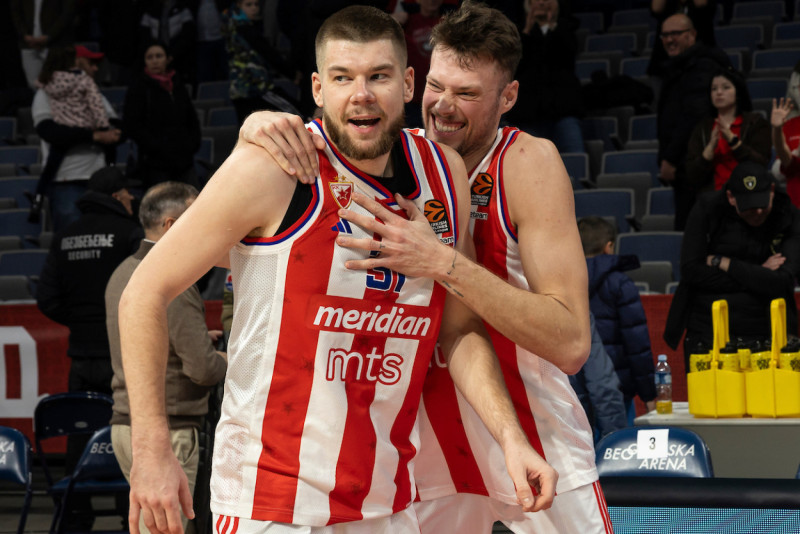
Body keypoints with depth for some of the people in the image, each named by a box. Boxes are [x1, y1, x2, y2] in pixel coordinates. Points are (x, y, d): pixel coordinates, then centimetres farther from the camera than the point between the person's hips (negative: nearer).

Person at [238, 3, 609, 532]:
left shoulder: (528, 162, -17)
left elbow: (571, 344, -26)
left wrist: (441, 262, -36)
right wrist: (262, 125, -29)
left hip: (535, 439, -3)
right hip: (430, 439, 3)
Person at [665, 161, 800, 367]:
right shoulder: (708, 209, -2)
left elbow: (779, 283, -16)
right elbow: (691, 271, -10)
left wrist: (721, 263, -11)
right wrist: (757, 275, -10)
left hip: (764, 334, 0)